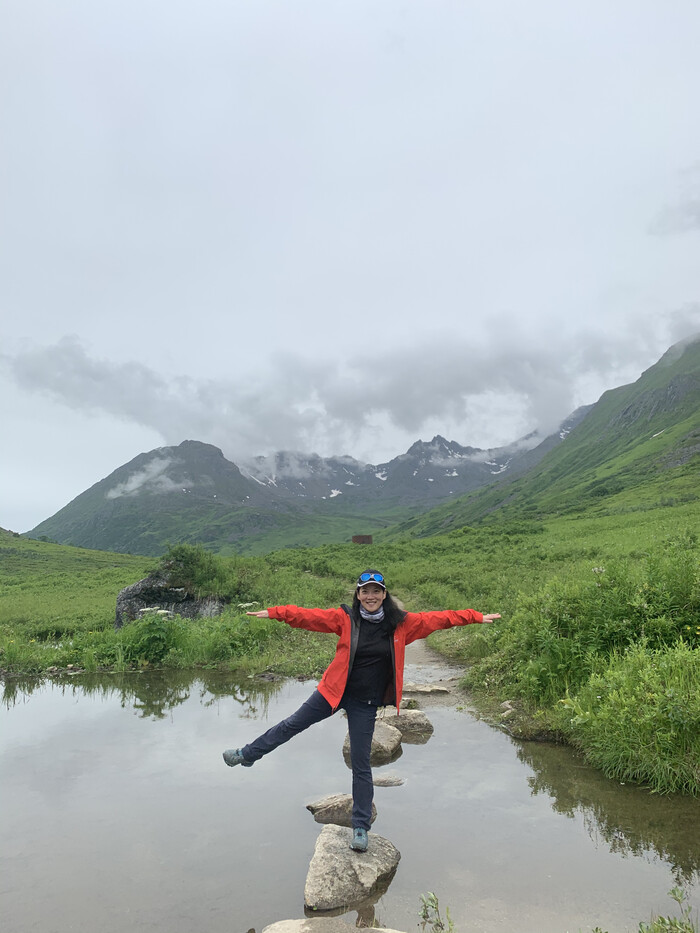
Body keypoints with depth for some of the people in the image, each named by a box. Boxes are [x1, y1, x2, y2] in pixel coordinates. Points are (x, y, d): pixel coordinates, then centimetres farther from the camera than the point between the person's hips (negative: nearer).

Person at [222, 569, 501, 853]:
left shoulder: (402, 624, -9)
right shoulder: (345, 618, -10)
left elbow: (439, 618, -4)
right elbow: (309, 616, -13)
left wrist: (476, 616, -3)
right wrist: (273, 613, -21)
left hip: (365, 703, 0)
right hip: (334, 691, 1)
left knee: (361, 765, 8)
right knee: (292, 725, 12)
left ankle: (361, 827, 24)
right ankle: (248, 754, 37)